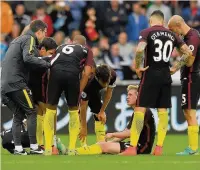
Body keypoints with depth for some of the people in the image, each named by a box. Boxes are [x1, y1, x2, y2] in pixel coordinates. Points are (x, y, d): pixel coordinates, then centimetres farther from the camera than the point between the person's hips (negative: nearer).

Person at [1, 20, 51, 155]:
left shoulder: (18, 40, 24)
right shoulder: (29, 40, -4)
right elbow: (28, 58, -22)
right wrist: (47, 64, -18)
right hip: (16, 83, -8)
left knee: (18, 115, 12)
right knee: (32, 112, -1)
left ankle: (18, 148, 6)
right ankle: (34, 147, -3)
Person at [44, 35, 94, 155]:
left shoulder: (61, 47, 35)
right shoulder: (86, 50, 27)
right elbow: (86, 73, 13)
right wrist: (78, 92, 14)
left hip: (55, 72, 1)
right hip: (72, 74, -1)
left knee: (51, 109, 15)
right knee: (73, 110, 17)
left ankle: (48, 148, 11)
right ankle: (72, 149, 13)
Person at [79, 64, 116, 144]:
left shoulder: (112, 75, -33)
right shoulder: (89, 83, -45)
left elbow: (108, 92, -12)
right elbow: (83, 106, -35)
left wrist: (102, 111, -10)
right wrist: (84, 128, -31)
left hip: (95, 92, 4)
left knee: (99, 115, -6)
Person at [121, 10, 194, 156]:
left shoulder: (147, 32, -5)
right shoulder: (171, 35, 9)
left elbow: (140, 50, -23)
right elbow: (188, 53, 8)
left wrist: (137, 67, -10)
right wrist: (176, 67, 11)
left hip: (150, 74, -4)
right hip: (166, 76, 4)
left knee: (140, 109, -3)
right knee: (163, 111, 8)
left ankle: (133, 147, -8)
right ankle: (159, 147, 6)